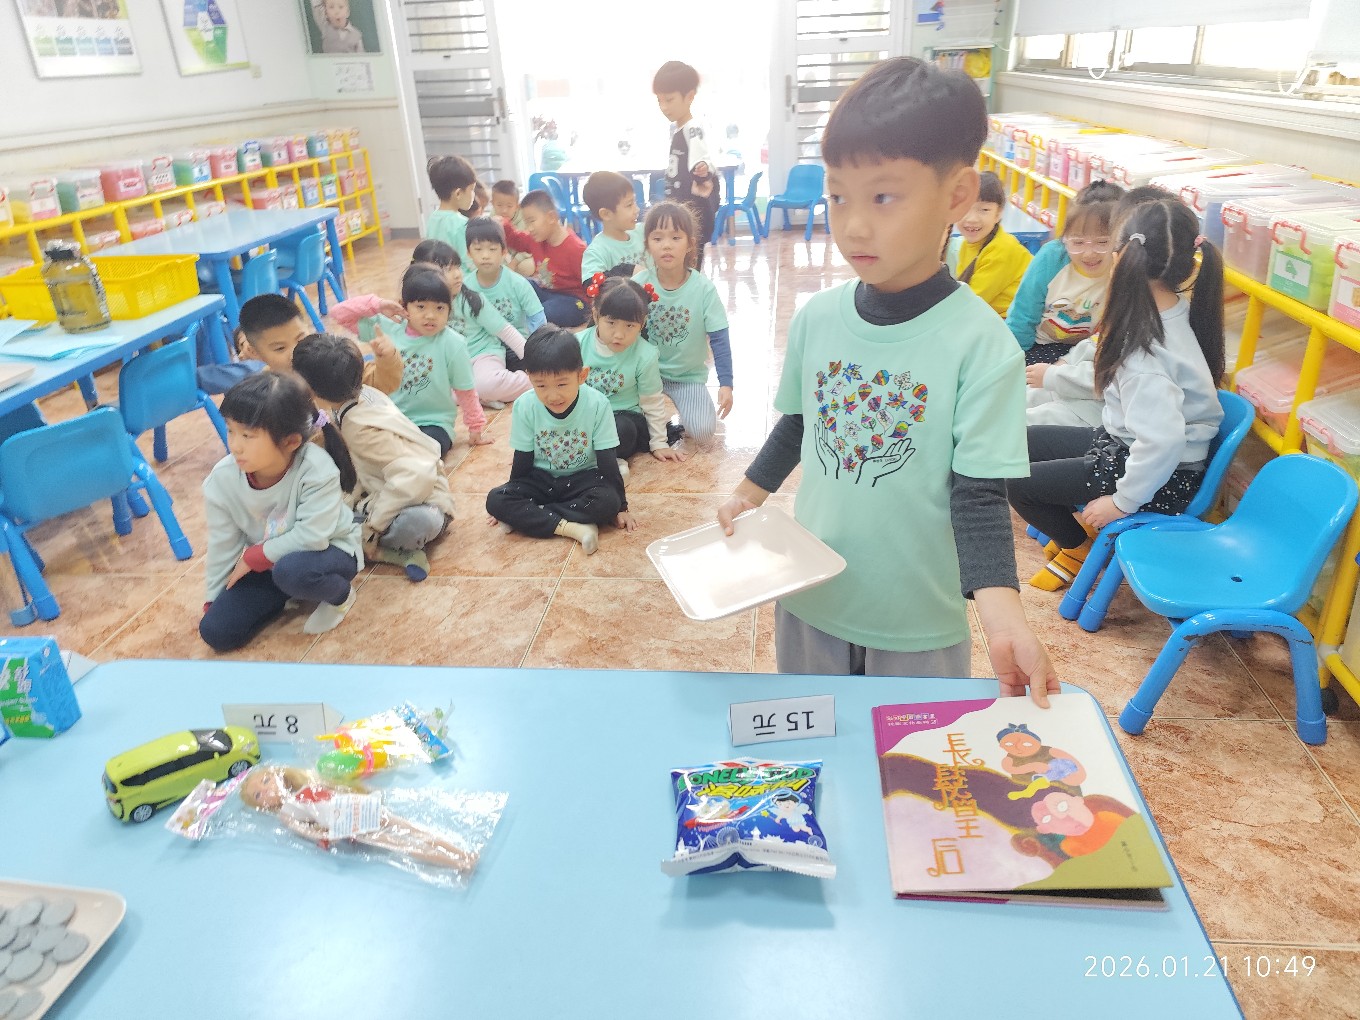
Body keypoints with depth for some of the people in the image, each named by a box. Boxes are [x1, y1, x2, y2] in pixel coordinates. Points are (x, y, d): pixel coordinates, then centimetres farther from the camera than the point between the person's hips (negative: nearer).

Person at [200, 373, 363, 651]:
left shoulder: (316, 469, -30)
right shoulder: (223, 478, -16)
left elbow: (312, 536, -30)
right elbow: (223, 545, -4)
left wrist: (254, 556, -21)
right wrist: (214, 601, 4)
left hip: (328, 549, -5)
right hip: (265, 561, 5)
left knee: (291, 570, -39)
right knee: (215, 631, -5)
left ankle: (340, 595, -5)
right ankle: (291, 594, 16)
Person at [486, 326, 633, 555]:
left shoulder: (597, 405, -21)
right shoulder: (525, 406, -16)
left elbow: (607, 460, -13)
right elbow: (522, 459, -3)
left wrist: (620, 506, -9)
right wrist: (510, 502, 6)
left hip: (583, 478, -1)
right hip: (540, 478, 1)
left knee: (608, 501, -33)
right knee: (495, 501, -23)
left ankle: (525, 517, -21)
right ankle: (572, 527, -30)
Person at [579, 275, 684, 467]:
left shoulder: (644, 356, -13)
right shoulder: (579, 344, -9)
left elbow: (653, 403, -1)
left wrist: (659, 443, 5)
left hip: (624, 416, -2)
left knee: (622, 430, -38)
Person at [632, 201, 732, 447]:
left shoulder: (703, 288, -14)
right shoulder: (638, 285, -11)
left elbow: (719, 339, -13)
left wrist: (726, 384, -19)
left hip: (690, 376, -1)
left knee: (703, 432, -20)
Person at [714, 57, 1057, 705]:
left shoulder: (982, 345, -20)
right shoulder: (816, 319, -6)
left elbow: (980, 493, -19)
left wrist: (1001, 615, -30)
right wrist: (749, 493, 4)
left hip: (919, 625, -3)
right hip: (809, 601, 4)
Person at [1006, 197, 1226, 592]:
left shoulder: (1143, 348, -32)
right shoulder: (1178, 312, -6)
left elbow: (1163, 439, -39)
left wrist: (1123, 501, -25)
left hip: (1162, 478, -9)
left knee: (1015, 480, -4)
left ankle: (1080, 547, 20)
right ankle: (1081, 526, 23)